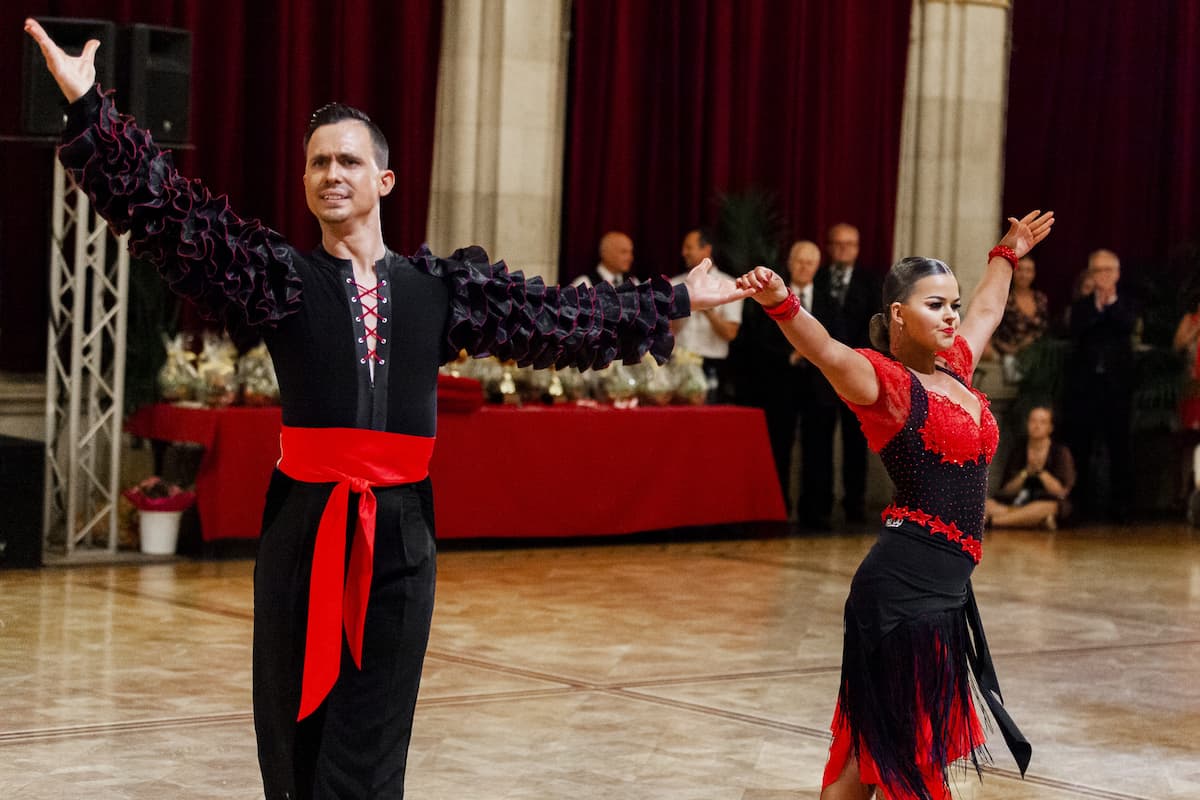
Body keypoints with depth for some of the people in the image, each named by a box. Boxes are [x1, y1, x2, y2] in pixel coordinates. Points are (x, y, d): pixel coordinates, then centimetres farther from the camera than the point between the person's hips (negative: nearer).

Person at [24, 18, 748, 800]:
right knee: (297, 730, 4)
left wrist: (676, 301, 22)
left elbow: (559, 316, 18)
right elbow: (166, 211, -8)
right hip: (305, 528, -2)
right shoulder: (282, 275, 2)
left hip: (400, 531, 2)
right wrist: (89, 107, -19)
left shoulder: (441, 287, 10)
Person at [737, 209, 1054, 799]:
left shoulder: (955, 367, 14)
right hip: (905, 583, -8)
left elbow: (987, 309, 35)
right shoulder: (887, 381, -9)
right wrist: (781, 304, -48)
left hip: (946, 587, 8)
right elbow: (827, 352, -29)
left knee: (872, 750, 11)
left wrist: (1007, 255, 49)